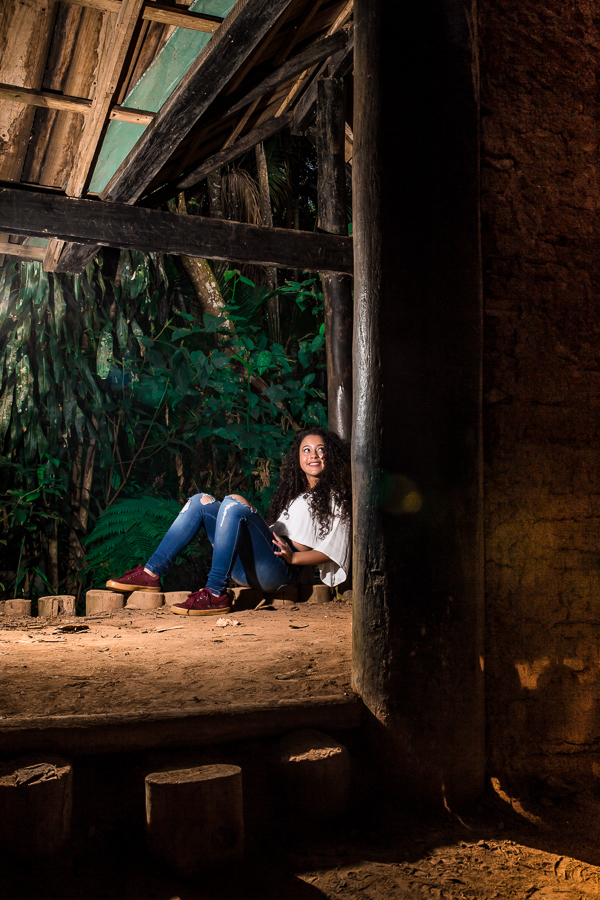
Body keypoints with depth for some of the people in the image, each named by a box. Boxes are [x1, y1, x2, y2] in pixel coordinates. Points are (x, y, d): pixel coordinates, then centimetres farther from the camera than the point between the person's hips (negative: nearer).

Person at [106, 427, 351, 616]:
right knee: (201, 501, 2)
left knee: (233, 503, -27)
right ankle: (150, 573, -6)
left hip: (282, 570, -7)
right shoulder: (295, 493, 28)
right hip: (248, 570, 7)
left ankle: (216, 595, -27)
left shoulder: (334, 498, 7)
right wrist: (249, 513, 10)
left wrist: (293, 557, -16)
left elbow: (330, 551, -2)